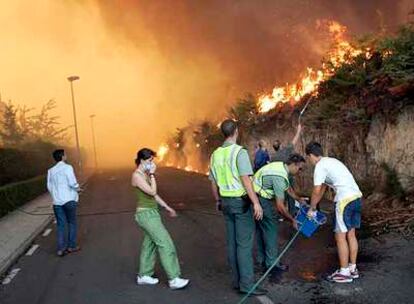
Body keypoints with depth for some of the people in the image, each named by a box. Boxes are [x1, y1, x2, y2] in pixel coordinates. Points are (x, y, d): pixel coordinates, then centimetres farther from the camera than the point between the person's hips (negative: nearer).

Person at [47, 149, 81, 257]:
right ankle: (71, 246, 13)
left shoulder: (51, 171, 9)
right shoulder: (67, 167, -8)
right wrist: (78, 188, 3)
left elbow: (49, 187, 9)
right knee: (72, 223, 10)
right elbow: (72, 183, -16)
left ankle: (61, 249, 3)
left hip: (57, 202, 4)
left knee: (60, 225, 8)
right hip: (69, 200, -4)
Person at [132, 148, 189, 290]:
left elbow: (154, 194, 18)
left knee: (149, 244, 16)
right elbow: (152, 192, -21)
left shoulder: (145, 174, 12)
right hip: (146, 214, -9)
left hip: (151, 213, 9)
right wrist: (152, 174, -14)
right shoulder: (137, 176, -16)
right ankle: (174, 279, -4)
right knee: (166, 244, -9)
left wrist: (167, 207, 19)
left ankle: (143, 276, 28)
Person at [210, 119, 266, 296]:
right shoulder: (239, 152, -14)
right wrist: (256, 203, -20)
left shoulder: (216, 154, 8)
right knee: (244, 243, -3)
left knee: (232, 242, 12)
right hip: (241, 201, -7)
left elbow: (213, 182, 13)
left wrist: (218, 200, 25)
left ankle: (237, 280, 20)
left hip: (226, 202, 7)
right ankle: (247, 283, 0)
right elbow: (246, 180, -21)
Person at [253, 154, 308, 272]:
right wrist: (292, 220, -12)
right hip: (260, 199, -10)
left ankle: (262, 259, 28)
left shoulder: (281, 166, 3)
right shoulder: (280, 177, -26)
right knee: (271, 228, -4)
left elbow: (287, 187, 23)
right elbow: (280, 206, -23)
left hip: (257, 197, 10)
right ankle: (271, 262, 4)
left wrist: (298, 198, 26)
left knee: (261, 228, 17)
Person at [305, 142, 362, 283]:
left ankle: (344, 273, 8)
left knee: (340, 236, 1)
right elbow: (322, 188, 28)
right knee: (351, 234, 17)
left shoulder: (320, 166, -6)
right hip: (356, 196, 9)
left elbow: (317, 191, -8)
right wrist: (314, 205, 32)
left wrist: (311, 209, 7)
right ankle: (353, 268, 26)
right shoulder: (331, 161, 22)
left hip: (345, 199, -9)